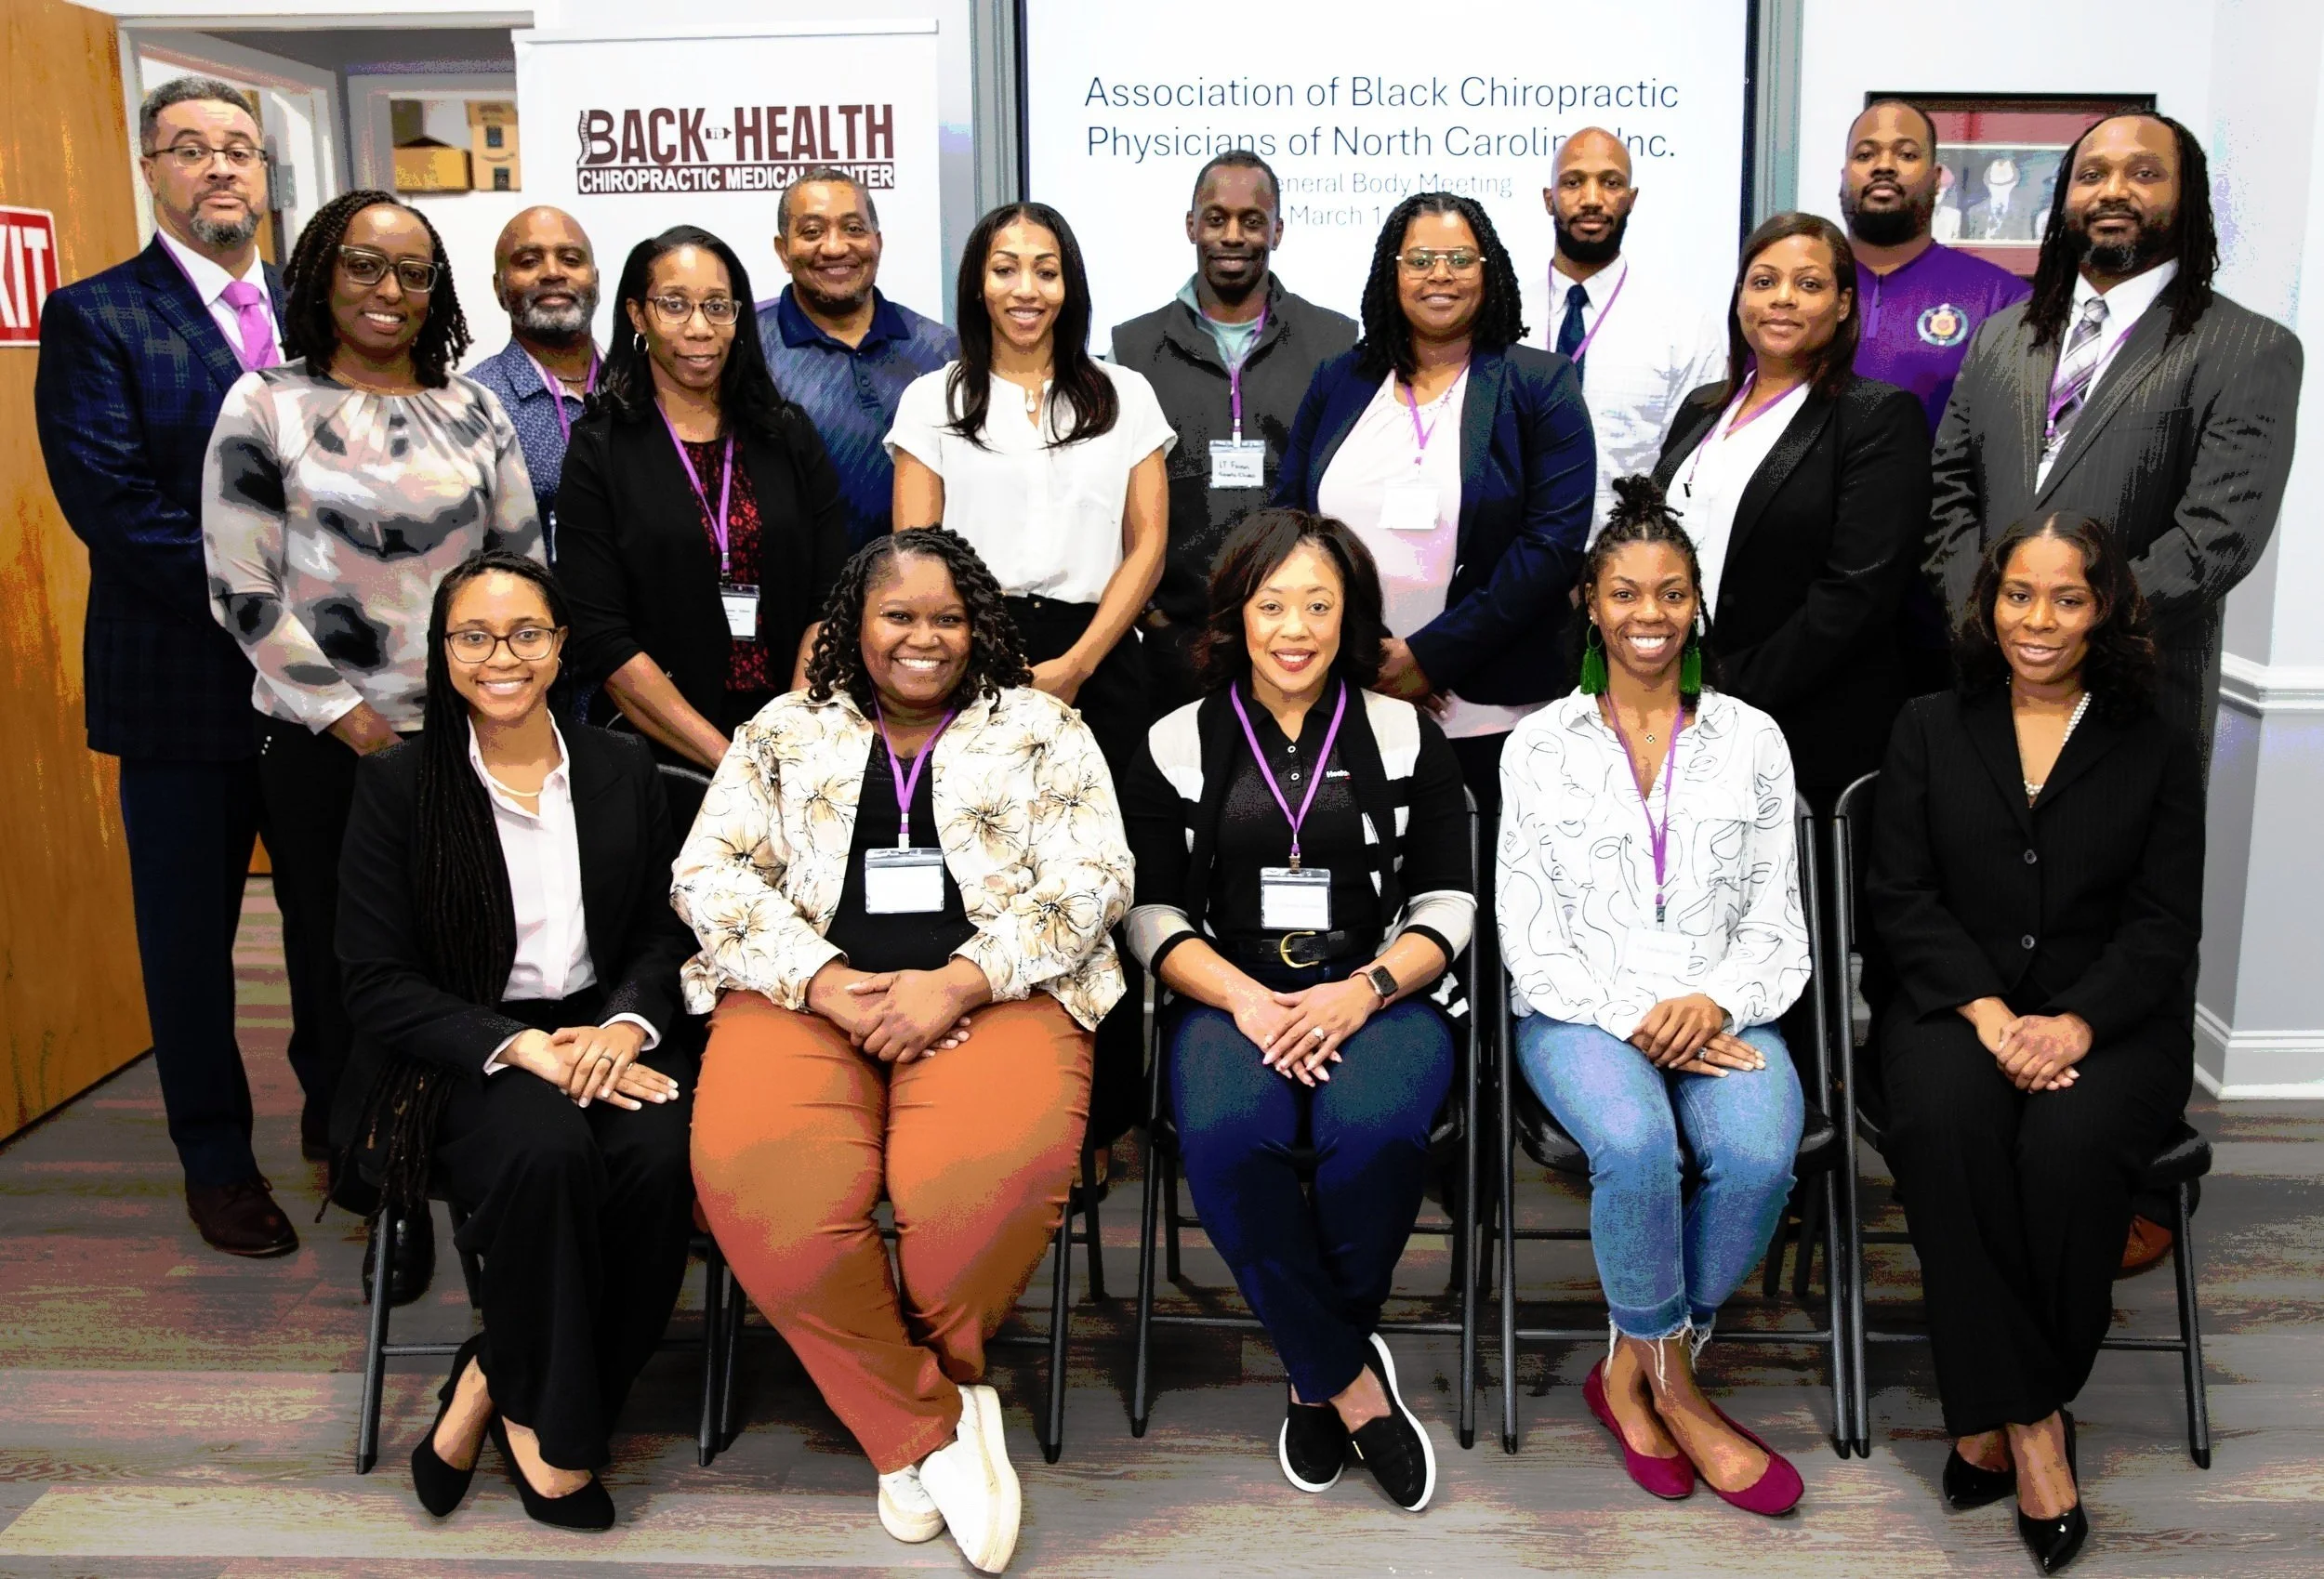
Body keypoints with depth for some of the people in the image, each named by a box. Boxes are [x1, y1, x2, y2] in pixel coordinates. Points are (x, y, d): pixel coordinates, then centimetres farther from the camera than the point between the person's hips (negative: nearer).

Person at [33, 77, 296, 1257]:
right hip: (183, 687, -4)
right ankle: (216, 1160, 25)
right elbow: (110, 502, -15)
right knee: (190, 935, 9)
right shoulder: (95, 318, -5)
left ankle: (336, 1108, 33)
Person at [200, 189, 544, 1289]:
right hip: (326, 744, -2)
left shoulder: (472, 409, 9)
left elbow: (522, 566, 12)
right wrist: (344, 716, -8)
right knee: (344, 970, 5)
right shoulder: (266, 407, 0)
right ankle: (376, 1182, 18)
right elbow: (243, 593, -4)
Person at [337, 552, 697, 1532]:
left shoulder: (623, 772, 11)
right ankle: (554, 1429, -12)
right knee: (547, 1149, -35)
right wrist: (523, 1047, -18)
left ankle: (498, 1388, -8)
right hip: (462, 1053, -2)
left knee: (659, 1157, -30)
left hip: (605, 1034, 3)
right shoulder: (397, 786, 1)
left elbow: (665, 934, 10)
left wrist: (626, 1026, -12)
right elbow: (380, 985, -4)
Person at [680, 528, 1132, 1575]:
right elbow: (711, 873, 8)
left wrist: (959, 981, -12)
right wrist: (828, 983, -9)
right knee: (756, 1174, -30)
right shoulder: (785, 732, 18)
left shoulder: (1040, 728, 14)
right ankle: (928, 1425, -12)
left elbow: (1092, 880, 3)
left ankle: (931, 1369, -1)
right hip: (807, 994, 2)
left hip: (991, 994, -1)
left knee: (991, 1172, -34)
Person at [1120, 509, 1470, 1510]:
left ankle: (1317, 1367, -7)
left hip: (1378, 996, 0)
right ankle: (1353, 1383, -14)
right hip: (1232, 1000, 1)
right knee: (1226, 1138, -33)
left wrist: (1361, 991, -11)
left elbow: (1446, 903, 7)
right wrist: (1246, 999, -11)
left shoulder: (1404, 735, 11)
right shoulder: (1180, 744, 11)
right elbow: (1152, 913, 7)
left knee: (1376, 1132, -34)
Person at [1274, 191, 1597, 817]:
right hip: (1344, 711, 3)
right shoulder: (1338, 383, 12)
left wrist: (1432, 654, -14)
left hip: (1488, 715, -2)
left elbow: (1555, 541, -8)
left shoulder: (1540, 384, 1)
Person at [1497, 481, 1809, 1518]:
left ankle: (1631, 1370, -8)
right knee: (1635, 1143, -34)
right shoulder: (1540, 747, 7)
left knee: (1759, 1152, -31)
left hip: (1720, 1014, 2)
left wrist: (1716, 1005, -12)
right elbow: (1529, 936, 1)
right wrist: (1633, 1018, -13)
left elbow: (1775, 923, 9)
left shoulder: (1752, 739, 11)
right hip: (1582, 1013, -1)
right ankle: (1674, 1389, -9)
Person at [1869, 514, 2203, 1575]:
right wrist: (1989, 1010, -12)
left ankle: (1996, 1411, -13)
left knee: (2072, 1140, -33)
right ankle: (2029, 1418, -22)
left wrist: (2075, 1022, -16)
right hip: (1955, 1002, 1)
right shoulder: (1930, 731, 13)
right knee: (1945, 1121, -33)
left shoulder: (2157, 752, 12)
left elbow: (2164, 924, 3)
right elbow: (1901, 897, 4)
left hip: (2110, 1018, 0)